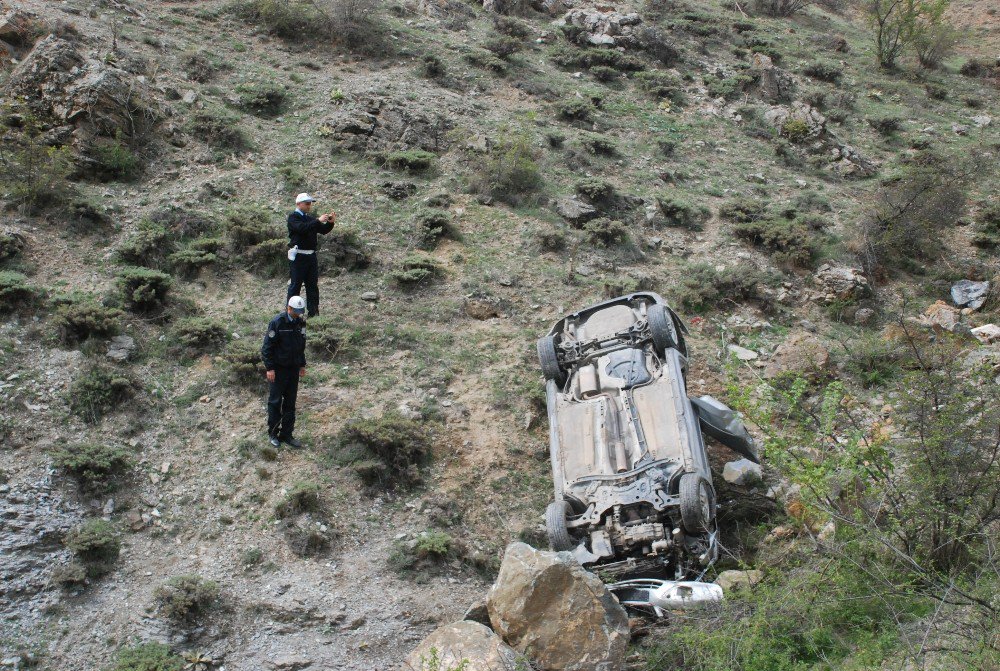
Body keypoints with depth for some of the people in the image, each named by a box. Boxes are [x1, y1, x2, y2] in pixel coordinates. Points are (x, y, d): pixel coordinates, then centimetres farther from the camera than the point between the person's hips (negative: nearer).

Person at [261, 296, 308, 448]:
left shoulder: (301, 323, 5)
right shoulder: (277, 323, -15)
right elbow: (267, 347, -14)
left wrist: (302, 365, 16)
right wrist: (269, 368, -17)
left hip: (293, 369, 6)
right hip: (278, 369, -6)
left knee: (290, 403, 9)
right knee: (275, 402, 3)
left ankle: (286, 435, 17)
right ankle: (273, 433, 16)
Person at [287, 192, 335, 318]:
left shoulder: (311, 218, 16)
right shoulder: (293, 218, -5)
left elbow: (323, 231, 11)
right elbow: (301, 228, -24)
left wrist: (330, 223, -7)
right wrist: (318, 221, -26)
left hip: (311, 255, 7)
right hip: (298, 255, -7)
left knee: (313, 285, 8)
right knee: (295, 284, -3)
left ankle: (313, 312, 12)